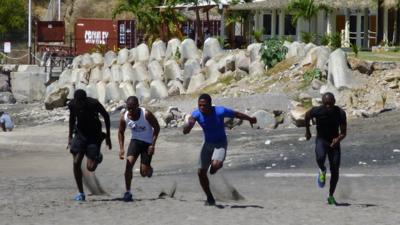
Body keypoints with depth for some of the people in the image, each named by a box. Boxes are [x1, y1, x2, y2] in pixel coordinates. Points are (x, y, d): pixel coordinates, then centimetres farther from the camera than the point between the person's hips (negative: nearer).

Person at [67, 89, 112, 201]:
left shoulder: (94, 104, -22)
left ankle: (97, 157, 26)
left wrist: (108, 136, -3)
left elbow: (106, 116, -6)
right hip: (80, 134, 4)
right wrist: (70, 136, 13)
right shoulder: (72, 104, -11)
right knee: (76, 163, -9)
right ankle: (80, 193, 2)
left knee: (90, 167, -12)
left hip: (94, 134, -4)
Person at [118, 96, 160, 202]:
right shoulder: (124, 117, -14)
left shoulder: (146, 114, -25)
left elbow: (156, 127, -12)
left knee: (144, 172, -2)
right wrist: (121, 148, -5)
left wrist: (153, 145, -17)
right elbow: (121, 132, 4)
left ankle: (149, 169, 37)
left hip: (147, 143, -2)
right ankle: (127, 192, -11)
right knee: (129, 164, -19)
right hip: (135, 141, 2)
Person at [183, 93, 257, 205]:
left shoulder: (220, 111, -27)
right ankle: (210, 199, 22)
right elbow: (185, 131, -26)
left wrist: (250, 119, 7)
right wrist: (189, 124, -49)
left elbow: (237, 114, -8)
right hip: (207, 143, 4)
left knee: (215, 165, -32)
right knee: (201, 172, 2)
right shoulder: (196, 114, -20)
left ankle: (215, 166, 9)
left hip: (220, 143, -4)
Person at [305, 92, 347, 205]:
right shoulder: (317, 111, -20)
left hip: (334, 142, 1)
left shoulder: (340, 113, -19)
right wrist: (307, 131, 14)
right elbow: (307, 116, 4)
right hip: (321, 140, -1)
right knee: (320, 158, -33)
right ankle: (322, 171, 3)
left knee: (335, 171, -2)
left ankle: (331, 196, 17)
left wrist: (338, 139, -33)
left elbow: (343, 132, -12)